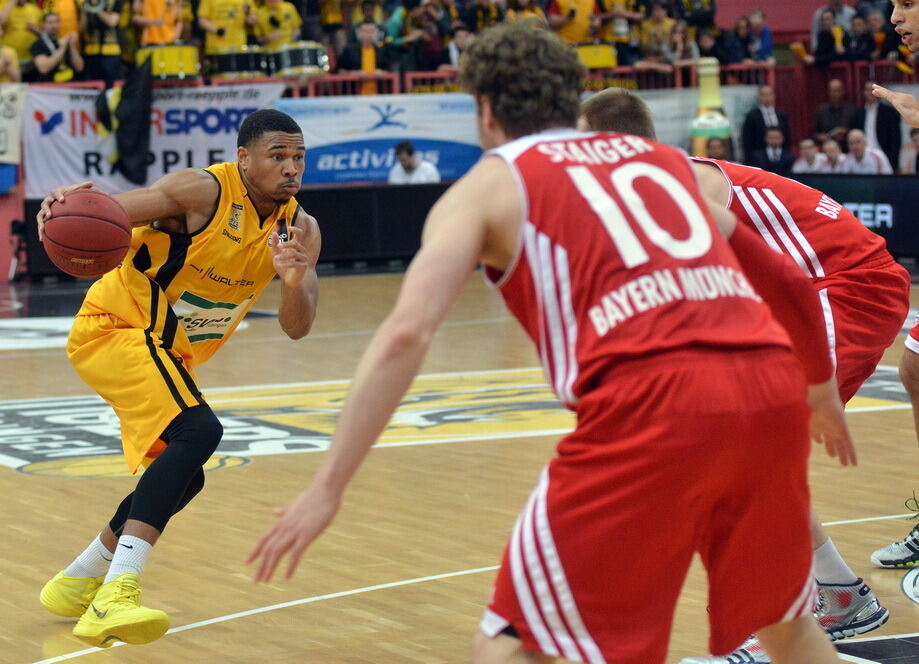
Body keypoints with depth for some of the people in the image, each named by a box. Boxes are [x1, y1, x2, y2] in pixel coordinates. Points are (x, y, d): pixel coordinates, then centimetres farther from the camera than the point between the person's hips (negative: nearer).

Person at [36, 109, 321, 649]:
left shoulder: (300, 230, -2)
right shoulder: (205, 192, -21)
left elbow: (296, 328, -9)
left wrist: (296, 280, -31)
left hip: (169, 353, 9)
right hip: (114, 326, -9)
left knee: (180, 478, 20)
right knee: (198, 431, -30)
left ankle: (77, 583, 42)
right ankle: (115, 597, -37)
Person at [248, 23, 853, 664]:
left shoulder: (489, 184, 15)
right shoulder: (665, 159, 29)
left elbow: (406, 334, 0)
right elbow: (792, 284, 37)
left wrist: (328, 488, 0)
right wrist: (824, 390, 54)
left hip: (650, 403, -5)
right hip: (771, 385, 5)